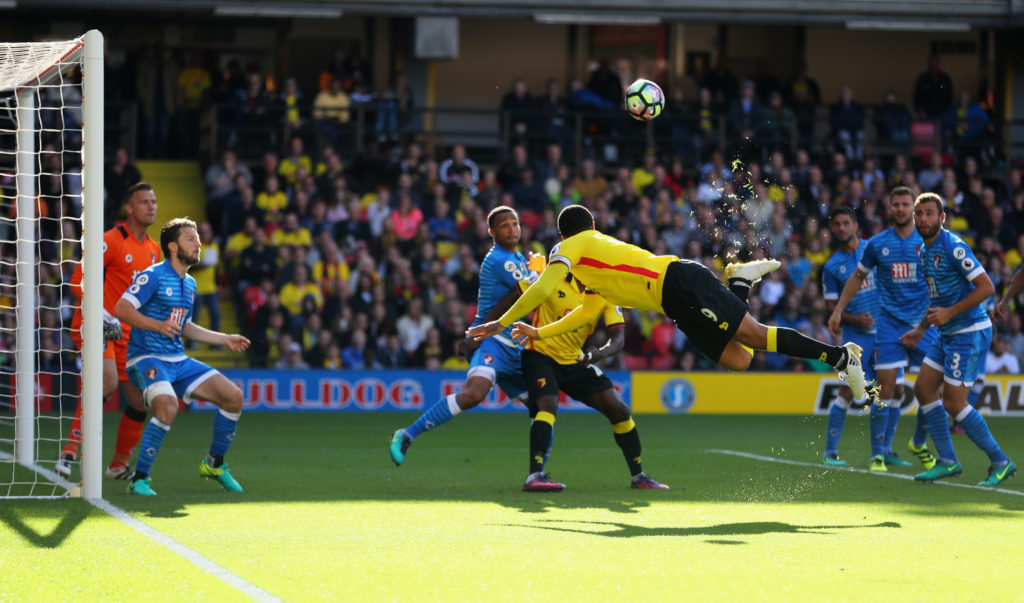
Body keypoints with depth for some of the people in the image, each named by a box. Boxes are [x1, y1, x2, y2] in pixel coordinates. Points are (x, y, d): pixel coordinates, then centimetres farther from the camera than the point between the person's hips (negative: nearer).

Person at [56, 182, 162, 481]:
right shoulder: (111, 241, -12)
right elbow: (78, 281, -16)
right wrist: (104, 317, -24)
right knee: (108, 381, -30)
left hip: (126, 333, 8)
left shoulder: (153, 249, 12)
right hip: (93, 326, -8)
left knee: (141, 400, 5)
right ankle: (70, 450, -27)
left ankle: (119, 465, 22)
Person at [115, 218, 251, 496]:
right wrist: (158, 325, -31)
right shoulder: (153, 276, -11)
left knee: (233, 396, 1)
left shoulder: (190, 284, 15)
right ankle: (139, 479, -22)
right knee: (168, 406, -35)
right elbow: (121, 309, -20)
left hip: (178, 361, 8)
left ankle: (214, 463, 20)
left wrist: (224, 339, 26)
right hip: (147, 358, -8)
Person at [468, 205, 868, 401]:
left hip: (681, 283, -8)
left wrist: (501, 323, 1)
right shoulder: (601, 250, 34)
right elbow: (588, 312, 40)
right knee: (737, 360, 3)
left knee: (754, 336, -12)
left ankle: (839, 355, -14)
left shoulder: (572, 247, 8)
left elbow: (542, 290, -6)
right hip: (682, 304, 8)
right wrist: (539, 333, 37)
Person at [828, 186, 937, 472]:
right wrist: (838, 310, 13)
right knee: (887, 388, -9)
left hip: (923, 321, 0)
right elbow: (858, 277, 16)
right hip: (889, 322, 0)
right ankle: (879, 452, -1)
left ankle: (919, 443, 20)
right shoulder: (876, 244, 4)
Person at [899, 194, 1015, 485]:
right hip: (948, 334, 10)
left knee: (954, 403, -10)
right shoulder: (925, 251, 13)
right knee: (923, 388, 8)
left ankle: (1000, 462, 2)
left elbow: (986, 287, -21)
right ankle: (947, 461, 13)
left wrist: (950, 313, -22)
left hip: (969, 332, -10)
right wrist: (920, 329, 20)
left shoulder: (953, 247, -17)